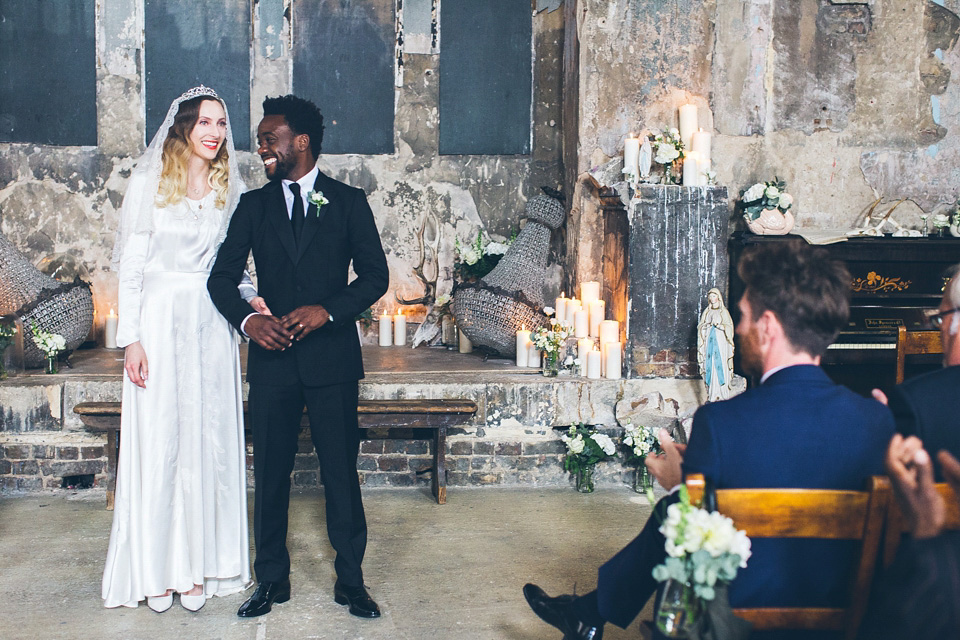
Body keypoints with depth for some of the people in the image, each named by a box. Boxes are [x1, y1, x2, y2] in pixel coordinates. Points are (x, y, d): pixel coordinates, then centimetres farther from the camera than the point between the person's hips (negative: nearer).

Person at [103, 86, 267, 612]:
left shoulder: (230, 188, 10)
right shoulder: (150, 182, -1)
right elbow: (130, 266, -3)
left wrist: (248, 296, -6)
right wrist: (131, 339, -10)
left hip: (212, 325, 3)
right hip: (160, 319, -3)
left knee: (208, 441, 5)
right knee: (158, 442, 1)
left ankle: (200, 566, 15)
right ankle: (157, 569, 13)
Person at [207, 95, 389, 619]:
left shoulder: (348, 202, 4)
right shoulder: (253, 205, 10)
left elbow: (375, 275, 1)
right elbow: (222, 277, 7)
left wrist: (327, 311, -14)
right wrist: (248, 319, -12)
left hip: (332, 357, -2)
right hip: (272, 357, 2)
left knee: (341, 472, 2)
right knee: (270, 473, 6)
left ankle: (350, 580, 15)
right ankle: (272, 580, 20)